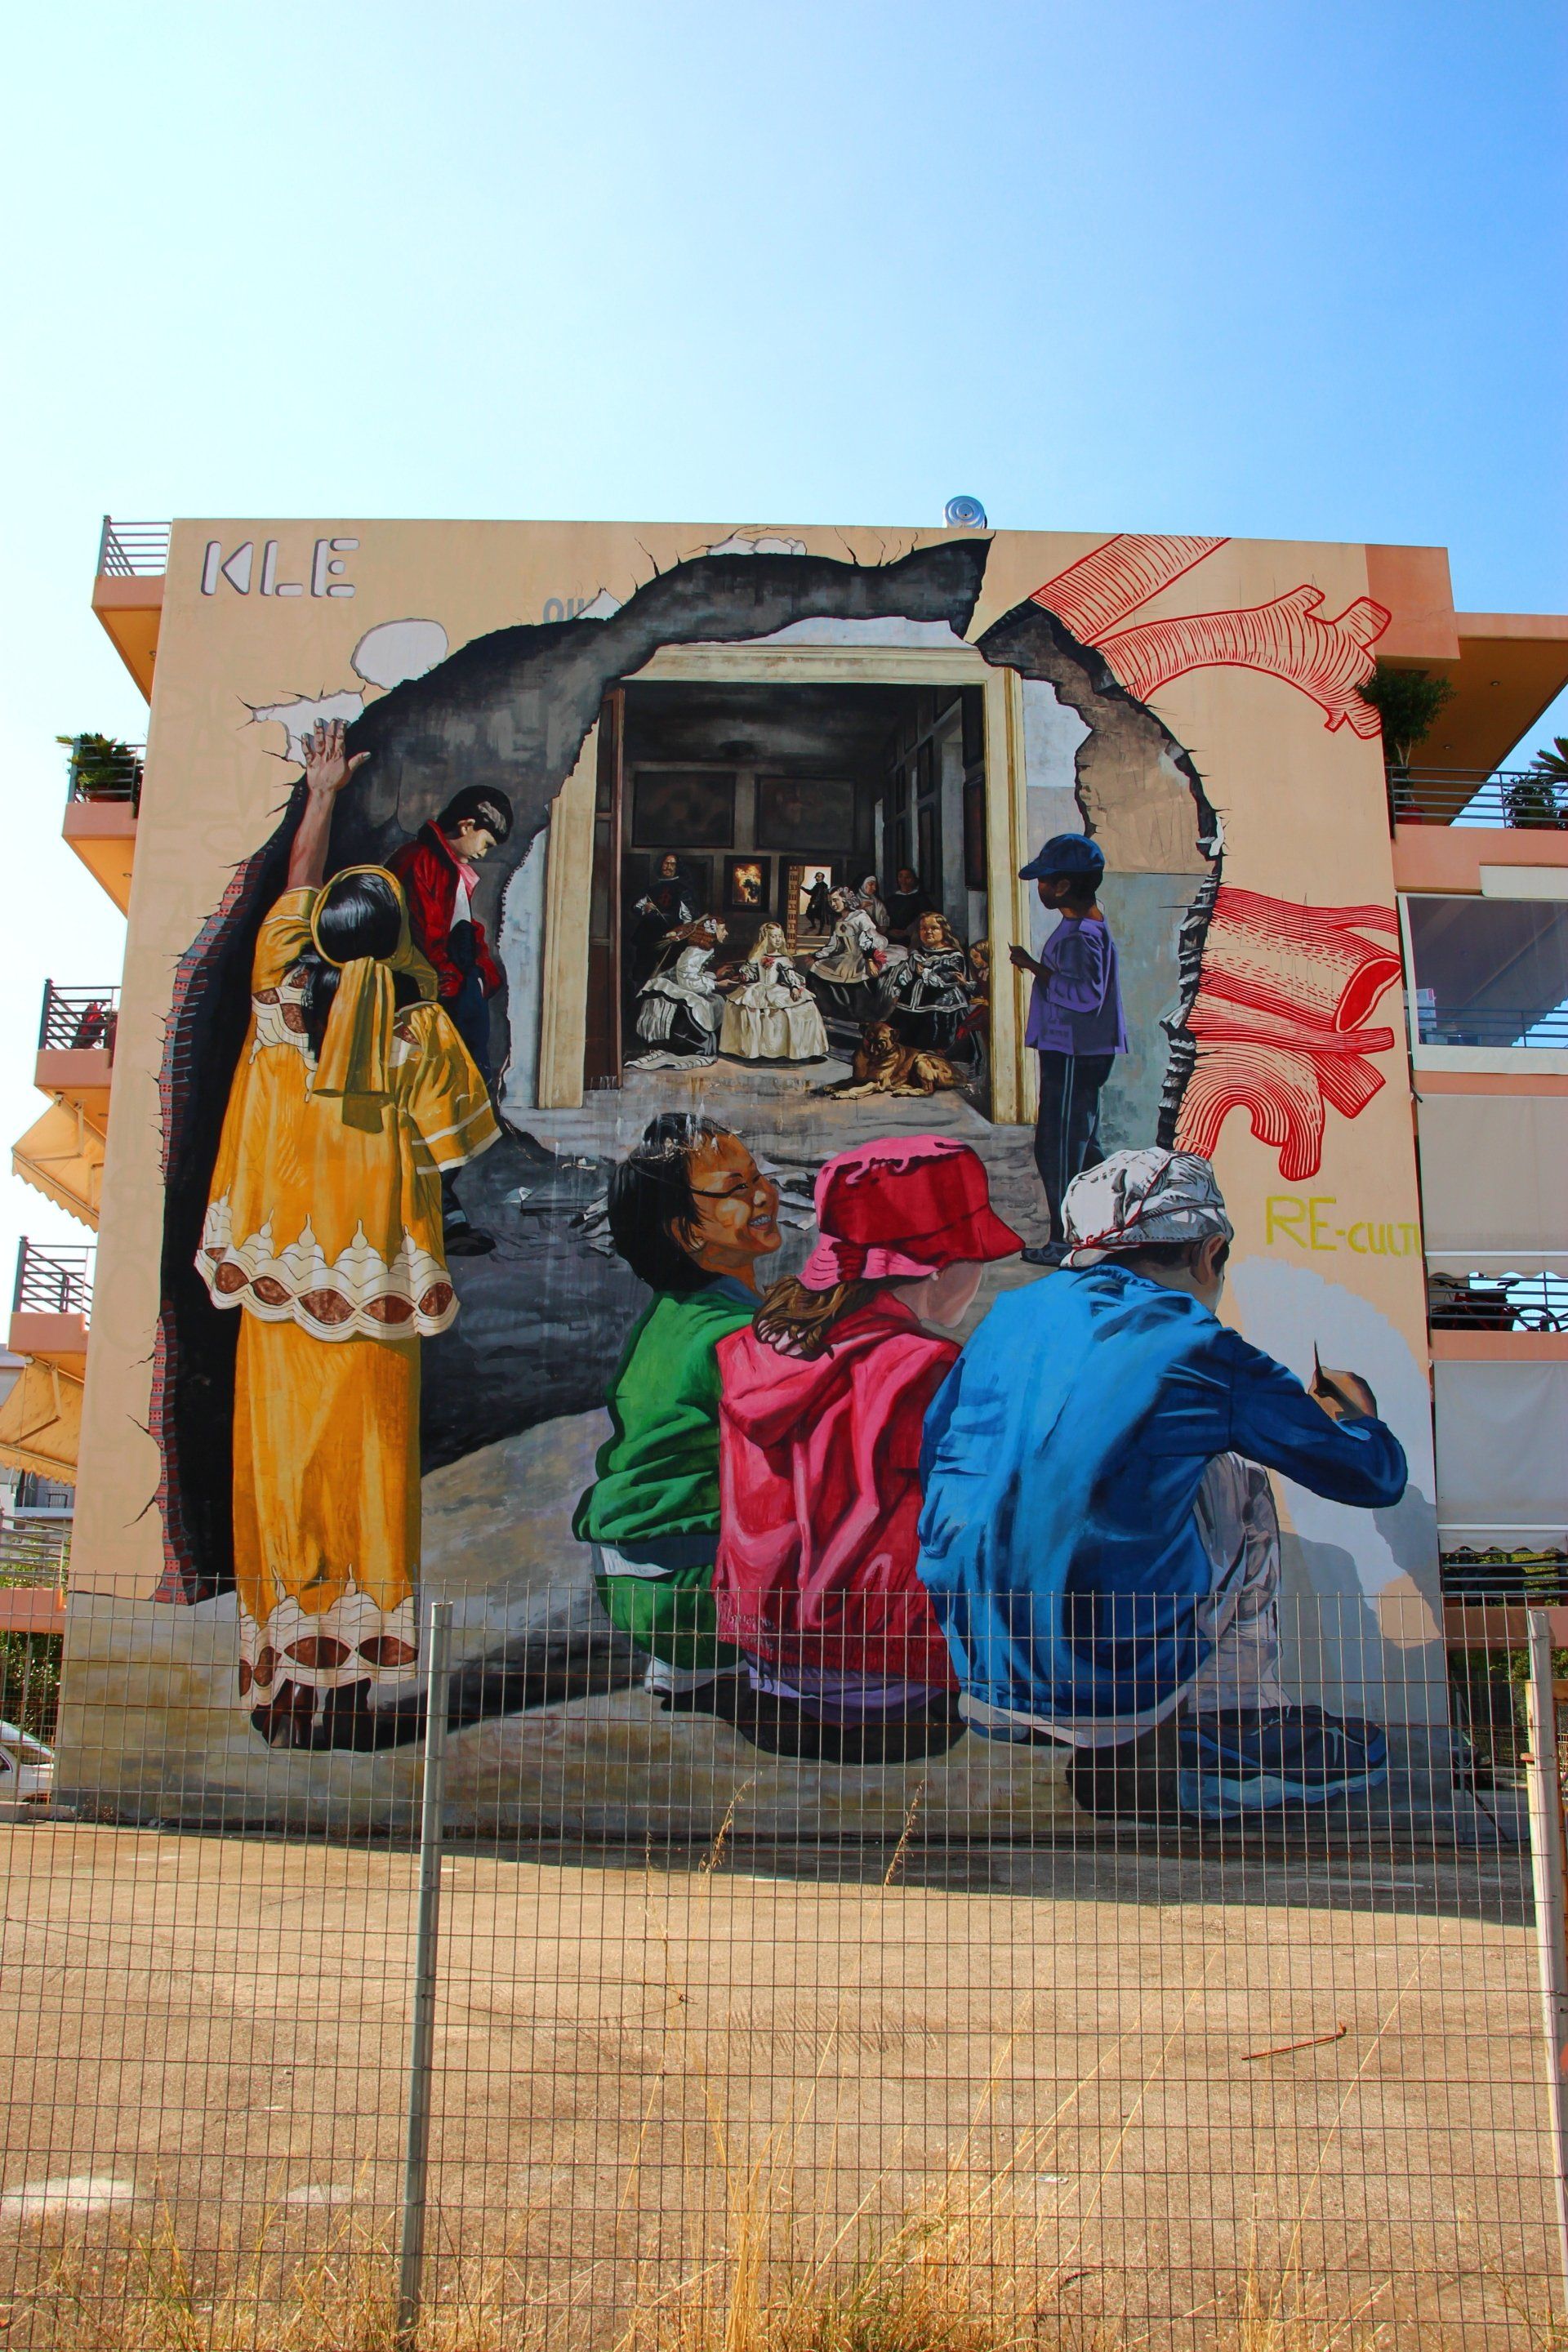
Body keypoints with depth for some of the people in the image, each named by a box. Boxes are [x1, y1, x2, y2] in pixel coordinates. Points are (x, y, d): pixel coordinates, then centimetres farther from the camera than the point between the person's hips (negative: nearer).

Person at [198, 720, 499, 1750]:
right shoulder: (421, 1033, -7)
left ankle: (295, 1685, 13)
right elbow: (448, 1147, -2)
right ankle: (375, 1690, 11)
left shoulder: (280, 1000, 0)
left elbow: (296, 892, 16)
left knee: (286, 1473, 6)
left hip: (280, 1280, 2)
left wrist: (322, 794, 28)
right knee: (372, 1473, 4)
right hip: (379, 1282, -2)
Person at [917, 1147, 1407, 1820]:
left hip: (982, 1675, 5)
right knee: (1236, 1484, 18)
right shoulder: (1199, 1351, -7)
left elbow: (928, 1458, 14)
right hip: (1121, 1682, -4)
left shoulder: (1010, 1315, 5)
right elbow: (1377, 1475, 3)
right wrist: (1355, 1413, 27)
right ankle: (1232, 1732, 23)